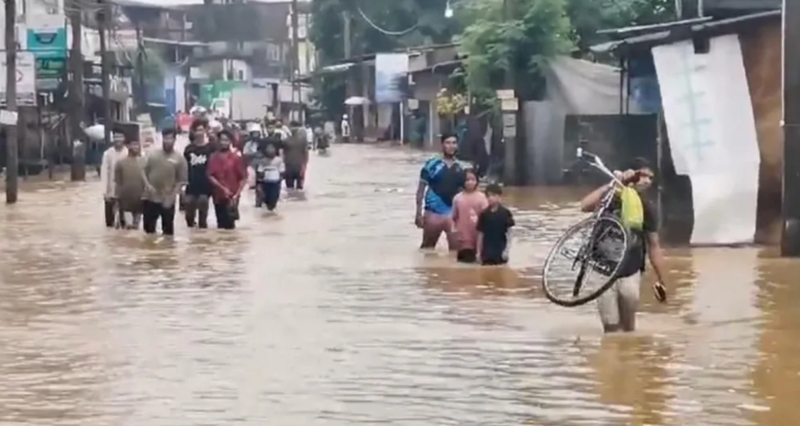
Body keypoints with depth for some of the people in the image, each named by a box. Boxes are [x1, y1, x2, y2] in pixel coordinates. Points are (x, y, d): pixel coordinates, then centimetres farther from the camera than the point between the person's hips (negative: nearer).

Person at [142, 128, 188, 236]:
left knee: (168, 230, 6)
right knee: (148, 228, 9)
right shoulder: (152, 154, 4)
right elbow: (144, 171, 8)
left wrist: (171, 196, -12)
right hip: (149, 198, 3)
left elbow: (181, 181, -4)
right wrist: (147, 185, -10)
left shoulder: (179, 159, -4)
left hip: (167, 201, -3)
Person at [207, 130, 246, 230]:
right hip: (218, 196, 3)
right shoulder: (213, 158, 4)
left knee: (229, 224, -6)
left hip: (231, 197, -3)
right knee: (221, 224, 10)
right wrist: (222, 188, -15)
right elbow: (210, 176, -3)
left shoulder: (236, 158, -4)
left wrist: (237, 194, -13)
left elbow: (243, 178, -4)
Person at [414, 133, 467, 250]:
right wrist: (419, 213, -8)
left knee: (456, 248, -6)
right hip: (433, 213, -2)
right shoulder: (431, 165, -5)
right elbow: (421, 189, -2)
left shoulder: (460, 168, 6)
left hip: (453, 214, 2)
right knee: (427, 247, 12)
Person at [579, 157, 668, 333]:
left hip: (631, 273, 2)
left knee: (628, 328, 7)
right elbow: (585, 205, -30)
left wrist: (661, 282, 3)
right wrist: (611, 185, -33)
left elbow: (654, 245, 4)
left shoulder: (647, 208, -2)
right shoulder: (611, 198, -9)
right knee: (611, 328, 1)